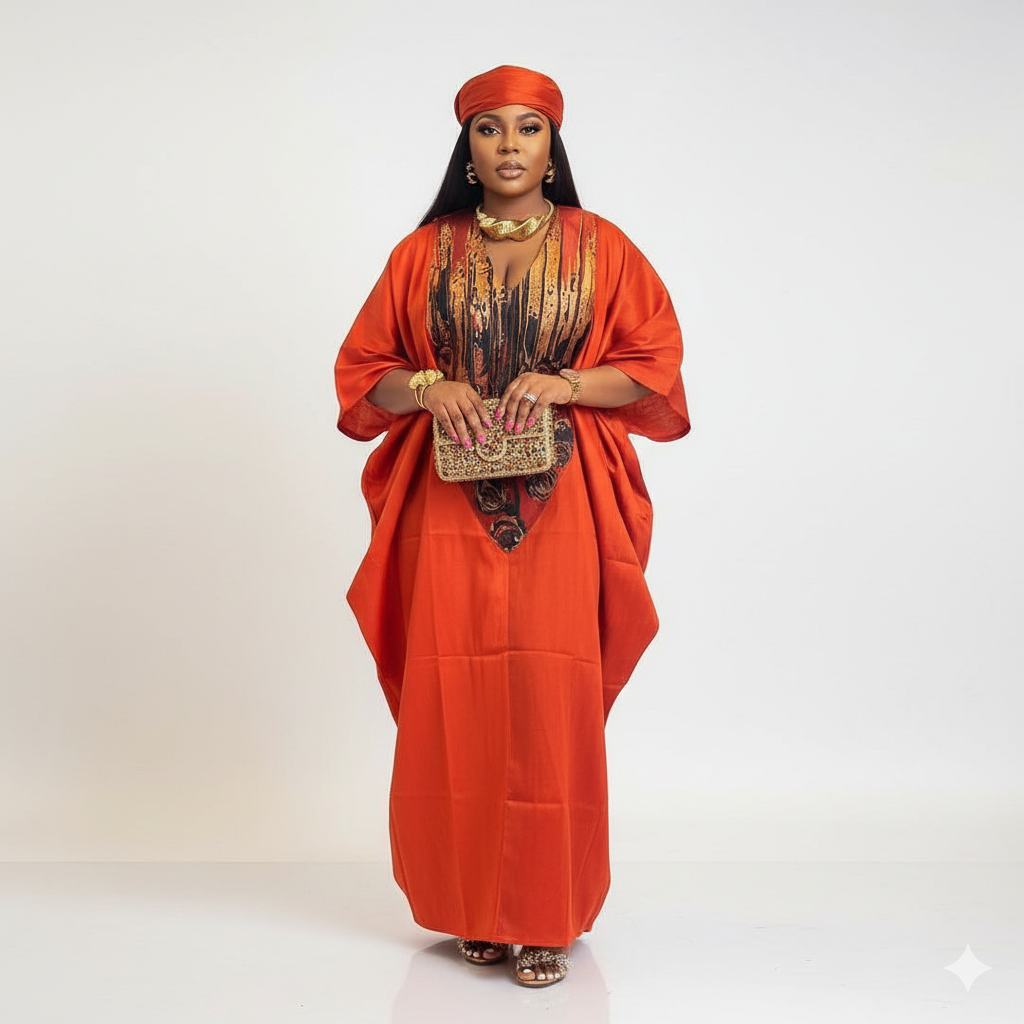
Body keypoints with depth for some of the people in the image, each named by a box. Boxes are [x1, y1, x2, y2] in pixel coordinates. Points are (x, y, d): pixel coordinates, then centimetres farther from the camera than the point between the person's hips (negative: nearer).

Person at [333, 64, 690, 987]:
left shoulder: (601, 248, 9)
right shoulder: (423, 253, 12)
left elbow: (656, 363, 5)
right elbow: (363, 369, 12)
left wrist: (561, 383, -11)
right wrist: (426, 386, -8)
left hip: (562, 506, -1)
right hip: (451, 505, 2)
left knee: (552, 695, -7)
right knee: (456, 697, -1)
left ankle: (549, 915, 5)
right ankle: (475, 906, 15)